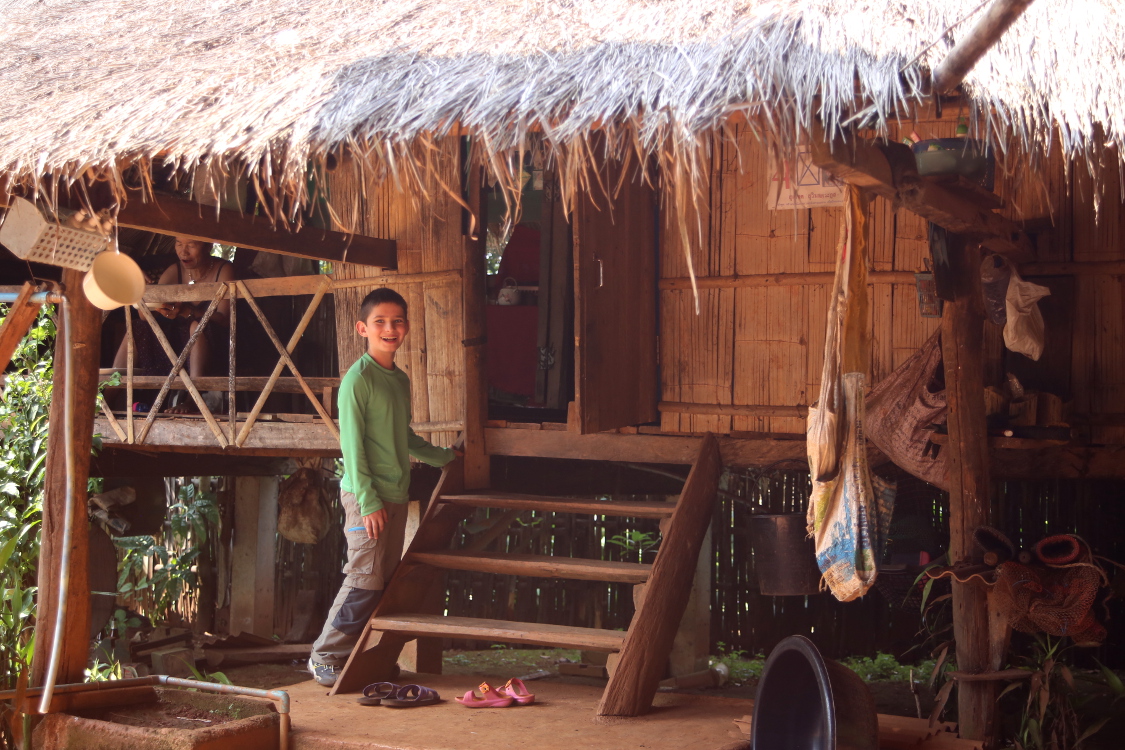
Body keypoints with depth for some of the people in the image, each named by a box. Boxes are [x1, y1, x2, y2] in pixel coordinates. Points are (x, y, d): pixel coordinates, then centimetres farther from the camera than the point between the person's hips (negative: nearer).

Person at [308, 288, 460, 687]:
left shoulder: (401, 380, 14)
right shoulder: (358, 379, -10)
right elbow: (352, 444, -14)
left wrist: (443, 456, 36)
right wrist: (368, 500, -18)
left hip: (396, 493, 8)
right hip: (366, 495, -8)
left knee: (386, 579, 7)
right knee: (365, 579, -8)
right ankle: (325, 656, 3)